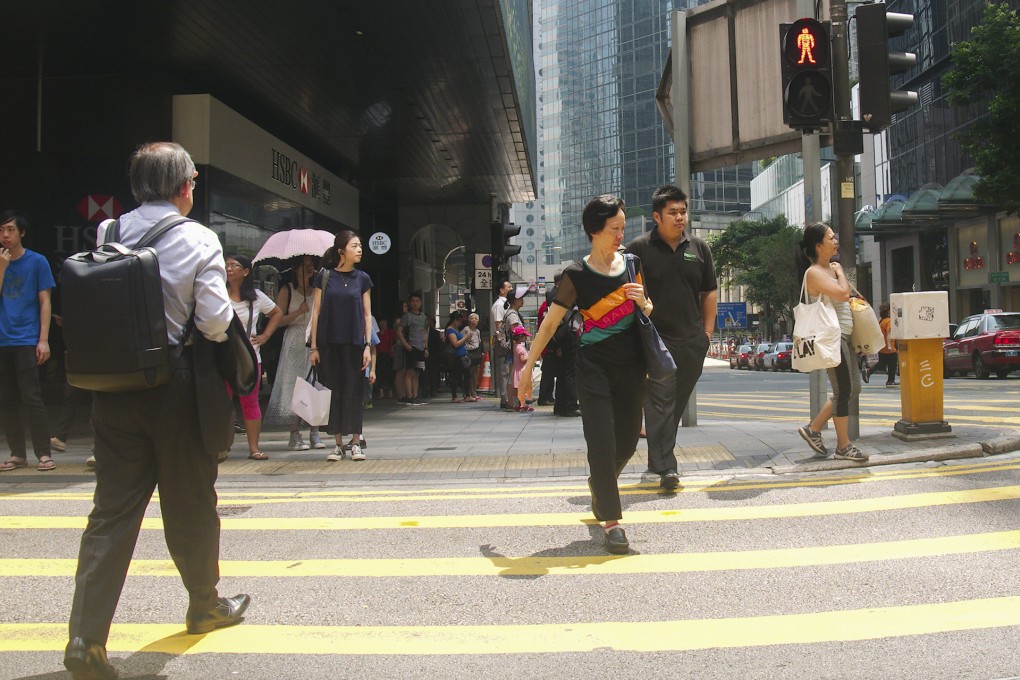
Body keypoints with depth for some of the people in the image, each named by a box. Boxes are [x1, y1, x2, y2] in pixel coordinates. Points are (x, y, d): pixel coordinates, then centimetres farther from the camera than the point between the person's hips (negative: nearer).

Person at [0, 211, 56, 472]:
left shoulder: (37, 262, 1)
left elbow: (45, 303, -1)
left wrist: (44, 340, -8)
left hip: (27, 341, -4)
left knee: (31, 398, -8)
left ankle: (43, 453, -1)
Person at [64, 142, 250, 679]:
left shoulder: (108, 233, 2)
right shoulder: (199, 240, -9)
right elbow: (215, 319, -13)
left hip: (114, 385, 3)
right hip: (176, 386, -3)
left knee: (112, 509, 7)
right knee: (190, 503, 13)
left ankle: (86, 636, 2)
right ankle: (204, 605, 32)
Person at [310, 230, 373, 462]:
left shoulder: (362, 278, 7)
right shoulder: (324, 276, 3)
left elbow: (367, 314, 8)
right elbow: (316, 311, 3)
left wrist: (368, 345, 0)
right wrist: (314, 347, -2)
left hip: (354, 343, 1)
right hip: (330, 344, -1)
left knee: (354, 391, 1)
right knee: (333, 390, 2)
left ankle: (355, 442, 8)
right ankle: (338, 443, 10)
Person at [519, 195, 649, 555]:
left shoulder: (632, 263, 6)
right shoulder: (577, 275, -7)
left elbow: (649, 314, 17)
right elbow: (550, 323, -3)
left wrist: (643, 302, -7)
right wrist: (528, 367, -3)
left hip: (632, 366, 5)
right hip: (595, 367, -4)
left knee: (627, 441, 13)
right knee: (602, 441, -10)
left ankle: (598, 483, 43)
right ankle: (611, 520, -2)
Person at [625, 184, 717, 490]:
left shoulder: (699, 247, 9)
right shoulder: (639, 248, -2)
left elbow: (709, 293, 15)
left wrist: (707, 332, 10)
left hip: (692, 342, 4)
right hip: (656, 340, -4)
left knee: (678, 402, 12)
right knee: (660, 401, -10)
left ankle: (660, 453, 28)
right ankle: (665, 466, -12)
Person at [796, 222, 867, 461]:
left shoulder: (830, 268, 16)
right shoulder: (814, 273, -14)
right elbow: (843, 293, -25)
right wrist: (839, 271, -9)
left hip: (842, 336, 10)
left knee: (852, 388, 14)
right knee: (844, 391, -4)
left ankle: (813, 429, 20)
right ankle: (843, 446, 7)